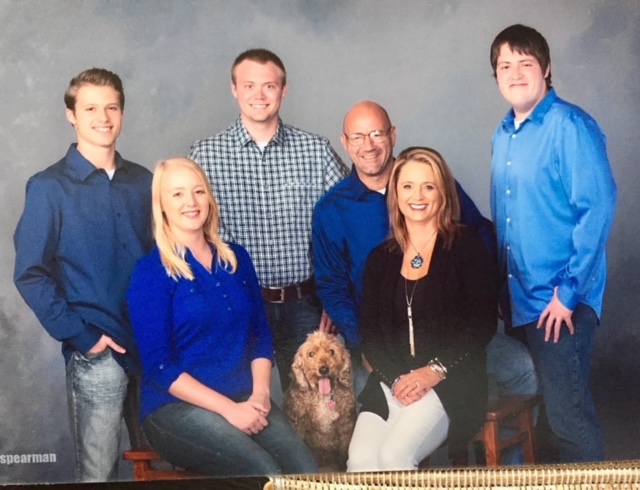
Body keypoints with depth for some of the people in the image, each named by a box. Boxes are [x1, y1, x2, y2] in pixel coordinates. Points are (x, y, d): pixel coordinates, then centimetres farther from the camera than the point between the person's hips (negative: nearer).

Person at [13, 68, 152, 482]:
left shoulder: (143, 182, 8)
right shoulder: (49, 187, -5)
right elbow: (31, 275, -7)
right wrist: (81, 336, -12)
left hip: (156, 345, 4)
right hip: (97, 352, -4)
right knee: (99, 471, 4)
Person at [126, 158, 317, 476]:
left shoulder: (236, 258, 12)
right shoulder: (151, 273, -5)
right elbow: (159, 366, -10)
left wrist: (260, 392, -4)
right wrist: (229, 409, -16)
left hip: (245, 400, 5)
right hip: (176, 406, -5)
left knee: (305, 471, -21)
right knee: (266, 475, -27)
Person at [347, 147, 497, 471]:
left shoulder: (466, 247, 1)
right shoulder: (381, 258, 14)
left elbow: (483, 323, -5)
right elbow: (369, 332, 8)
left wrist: (435, 371, -13)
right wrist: (396, 378, -9)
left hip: (450, 383, -4)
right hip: (391, 383, 4)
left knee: (394, 457, -27)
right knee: (360, 461, -22)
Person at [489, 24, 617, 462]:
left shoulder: (571, 126, -12)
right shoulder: (503, 136, 12)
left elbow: (598, 207, -18)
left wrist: (569, 291, -18)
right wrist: (502, 285, 12)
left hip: (562, 299, -7)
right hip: (523, 296, 7)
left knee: (569, 413, -3)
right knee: (553, 404, 16)